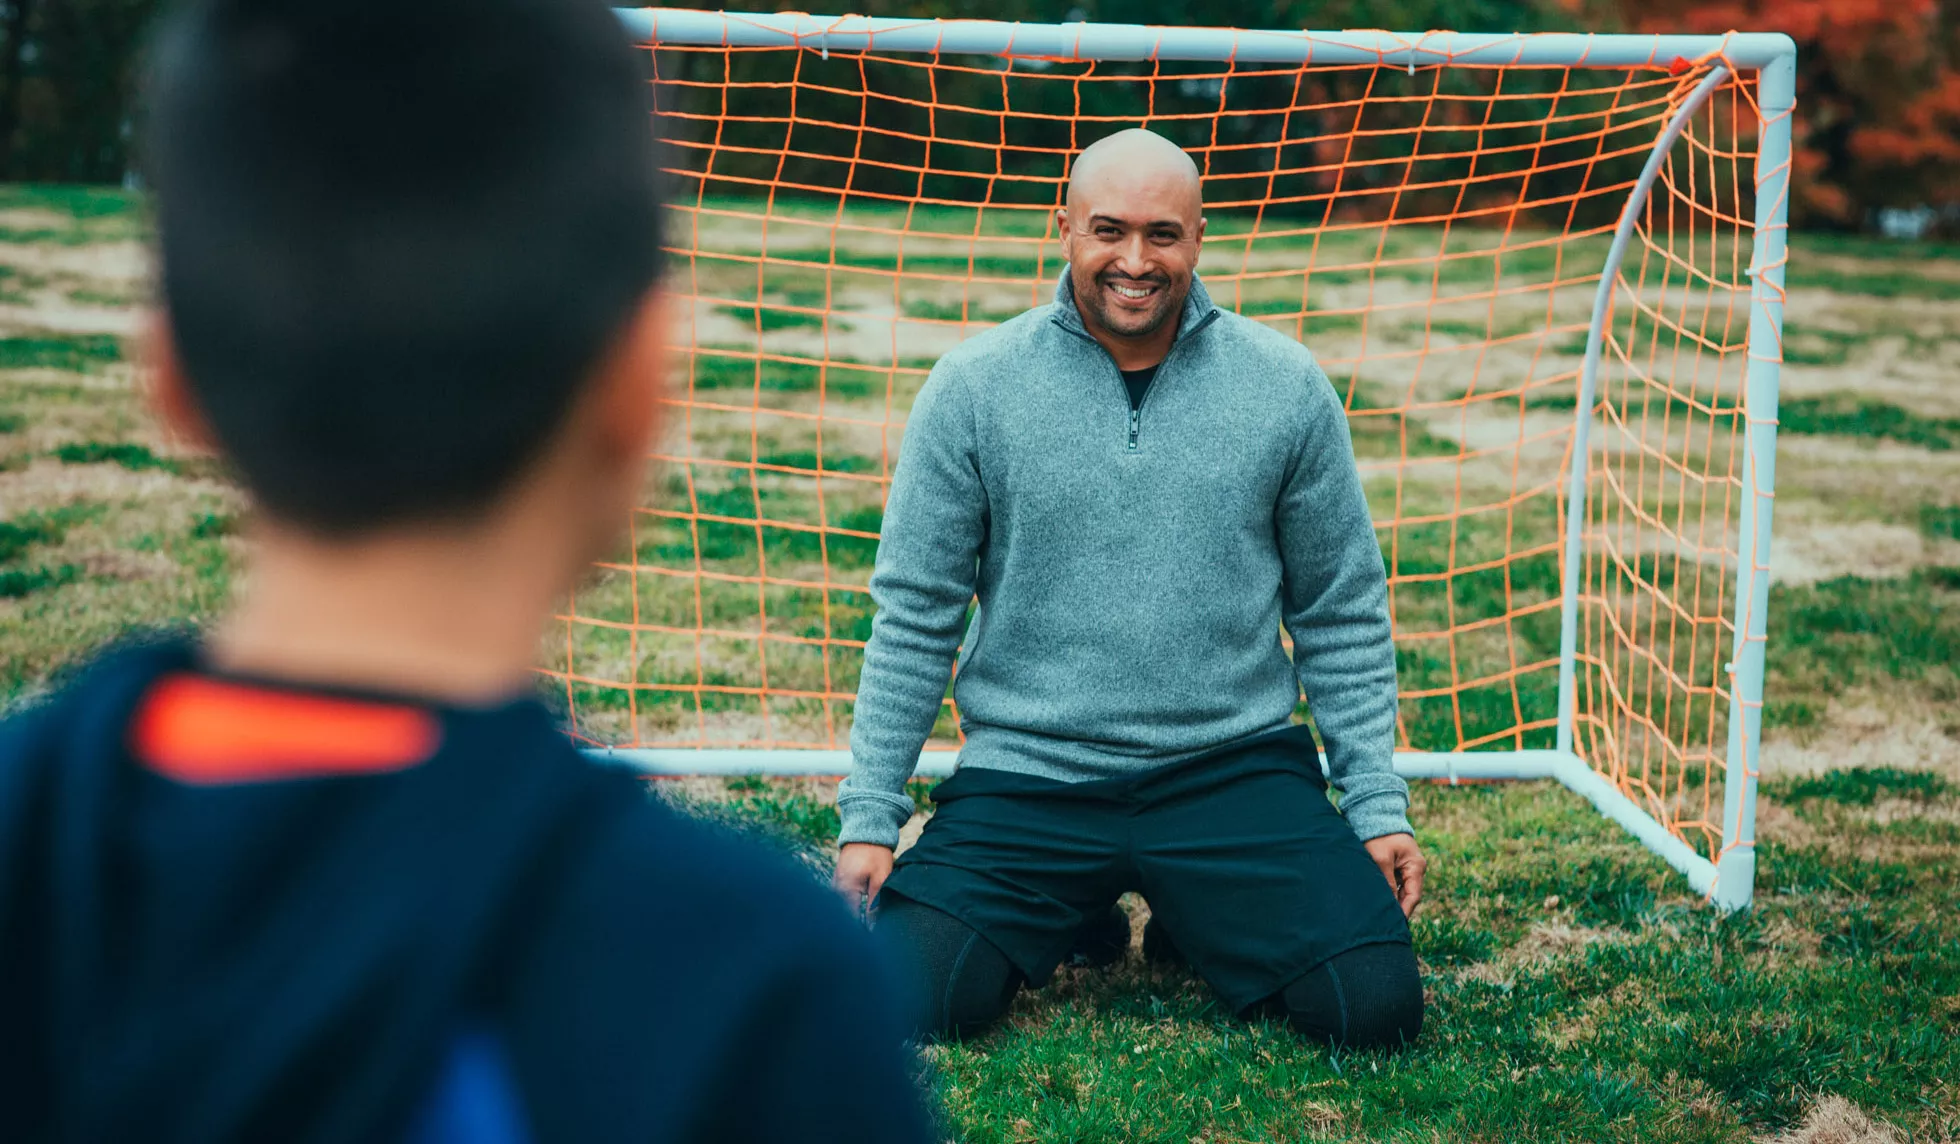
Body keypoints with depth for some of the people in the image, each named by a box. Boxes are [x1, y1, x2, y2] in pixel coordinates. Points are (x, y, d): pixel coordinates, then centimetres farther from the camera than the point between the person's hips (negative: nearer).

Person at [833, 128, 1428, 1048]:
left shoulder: (1287, 388, 2)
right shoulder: (972, 387, -1)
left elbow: (1342, 618, 9)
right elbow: (914, 618, 3)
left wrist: (1379, 807, 4)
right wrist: (869, 817, -2)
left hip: (1234, 768, 1)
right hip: (1026, 779, 0)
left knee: (1376, 1006, -17)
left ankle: (1192, 925, 15)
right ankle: (1066, 922, 13)